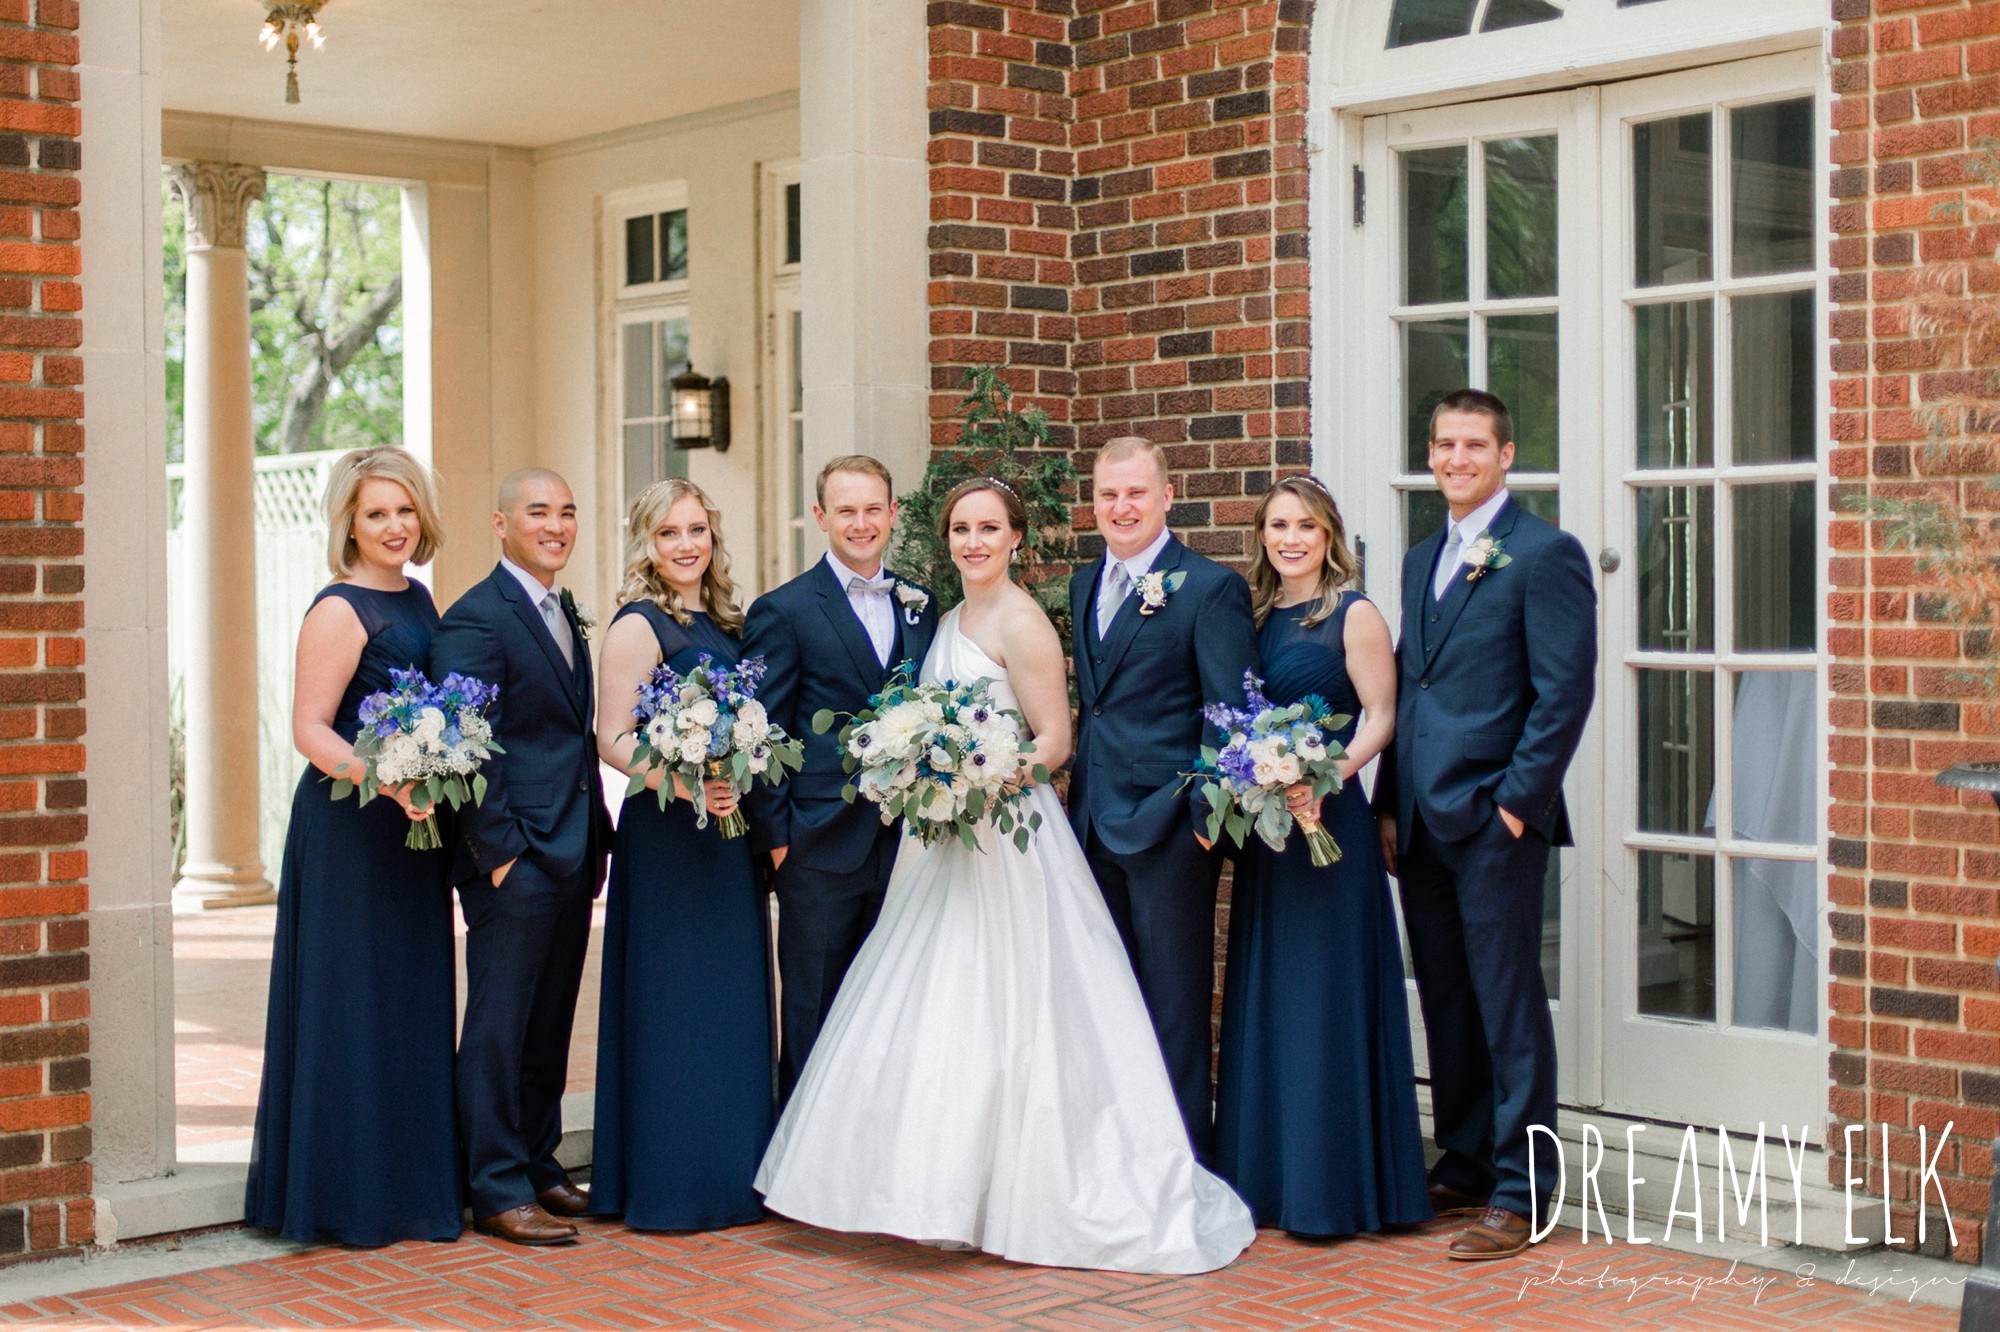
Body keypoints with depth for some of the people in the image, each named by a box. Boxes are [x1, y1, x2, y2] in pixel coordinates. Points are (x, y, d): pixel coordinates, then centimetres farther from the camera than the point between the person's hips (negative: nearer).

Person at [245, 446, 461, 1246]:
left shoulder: (418, 599, 12)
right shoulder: (339, 611, -12)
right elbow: (310, 728, -17)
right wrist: (389, 782, -30)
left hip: (411, 826, 8)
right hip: (349, 829, -8)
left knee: (413, 1002, 12)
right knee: (354, 1005, -2)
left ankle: (410, 1179, 22)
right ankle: (350, 1193, 7)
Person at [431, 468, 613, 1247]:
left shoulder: (566, 616, 16)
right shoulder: (475, 620, -12)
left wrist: (599, 833, 14)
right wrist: (499, 851, -18)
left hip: (572, 856, 9)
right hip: (515, 860, -8)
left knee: (550, 1025, 15)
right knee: (500, 1027, -1)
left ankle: (539, 1165, 26)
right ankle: (498, 1191, 6)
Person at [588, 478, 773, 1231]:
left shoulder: (723, 623, 14)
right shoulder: (639, 626, -7)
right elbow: (613, 738, -14)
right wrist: (683, 783, -27)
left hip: (728, 833, 7)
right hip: (666, 834, -7)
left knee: (732, 1002, 11)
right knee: (674, 1005, -3)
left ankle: (731, 1175, 20)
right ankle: (670, 1186, 5)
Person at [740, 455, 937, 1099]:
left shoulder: (919, 605, 11)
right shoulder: (781, 612, -4)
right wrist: (774, 835, -8)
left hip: (906, 844, 5)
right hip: (823, 846, -4)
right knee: (813, 1012, 4)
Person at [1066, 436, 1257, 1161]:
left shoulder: (1210, 588, -8)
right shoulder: (1085, 584, 13)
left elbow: (1234, 713, -11)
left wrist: (1211, 814, -15)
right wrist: (1079, 786, 13)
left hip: (1169, 823, -7)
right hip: (1094, 822, 7)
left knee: (1174, 1000, 1)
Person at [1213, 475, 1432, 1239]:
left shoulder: (1353, 615, -5)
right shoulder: (1255, 616, 13)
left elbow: (1379, 717, -10)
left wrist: (1325, 780, -24)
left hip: (1327, 820, -7)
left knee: (1324, 996, -4)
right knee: (1262, 996, 10)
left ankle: (1333, 1188, 4)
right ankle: (1264, 1175, 19)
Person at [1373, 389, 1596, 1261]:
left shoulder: (1544, 554, -6)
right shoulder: (1422, 559, 18)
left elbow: (1565, 692, -12)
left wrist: (1517, 802, -15)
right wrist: (1389, 805, 14)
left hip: (1495, 820, -7)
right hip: (1422, 824, 7)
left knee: (1509, 1008, -2)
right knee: (1446, 1007, 13)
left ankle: (1518, 1193, 5)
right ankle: (1463, 1167, 24)